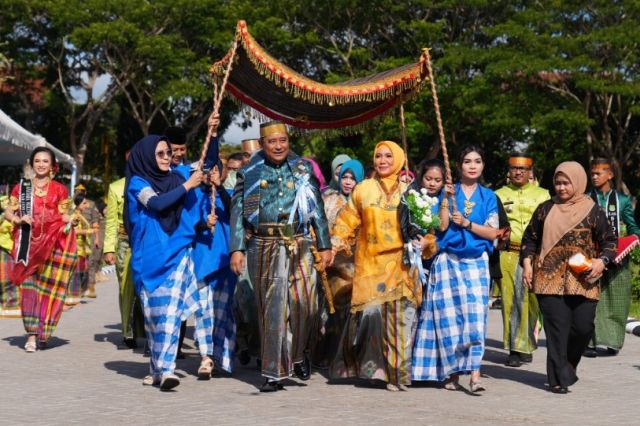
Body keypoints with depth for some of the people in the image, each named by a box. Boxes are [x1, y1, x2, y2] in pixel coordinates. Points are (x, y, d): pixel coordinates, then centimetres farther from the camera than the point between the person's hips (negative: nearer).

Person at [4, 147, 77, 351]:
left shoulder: (59, 190, 9)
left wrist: (66, 223, -14)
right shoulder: (21, 187, 11)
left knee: (48, 285, -2)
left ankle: (42, 332, 8)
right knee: (28, 285, -7)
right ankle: (32, 334, -8)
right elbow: (8, 213, 12)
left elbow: (64, 216, 8)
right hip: (28, 242, 1)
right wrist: (19, 219, -8)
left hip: (51, 242, 0)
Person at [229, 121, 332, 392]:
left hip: (299, 246, 1)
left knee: (304, 301, -10)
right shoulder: (249, 174, 7)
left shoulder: (303, 170, 10)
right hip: (264, 248, -1)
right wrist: (237, 248, -4)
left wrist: (324, 245, 7)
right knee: (272, 308, 0)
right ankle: (274, 372, 7)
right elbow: (237, 212, 5)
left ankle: (298, 353, 17)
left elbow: (317, 208, 11)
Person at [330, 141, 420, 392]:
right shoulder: (364, 189, 10)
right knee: (370, 312, -11)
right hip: (370, 264, 0)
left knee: (400, 316, -4)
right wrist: (336, 242, -3)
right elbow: (347, 221, 10)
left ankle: (396, 372, 5)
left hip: (401, 265, 0)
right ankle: (370, 364, 4)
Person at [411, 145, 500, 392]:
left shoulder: (488, 196, 9)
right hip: (449, 261, 0)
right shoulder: (449, 192, 6)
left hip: (476, 263, 1)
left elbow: (492, 233, 1)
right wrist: (446, 199, -12)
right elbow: (442, 226, -6)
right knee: (449, 316, -2)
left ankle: (474, 374, -13)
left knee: (475, 317, -8)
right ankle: (452, 373, 6)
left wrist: (466, 223, -9)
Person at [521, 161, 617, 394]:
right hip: (549, 278, 1)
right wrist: (527, 263, 5)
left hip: (583, 281, 0)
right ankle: (559, 378, 0)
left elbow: (610, 241, 8)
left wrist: (601, 261, -9)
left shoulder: (592, 211, 5)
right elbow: (529, 238, 17)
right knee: (556, 327, -5)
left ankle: (568, 365, 23)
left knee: (583, 327, -4)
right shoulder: (545, 209, 11)